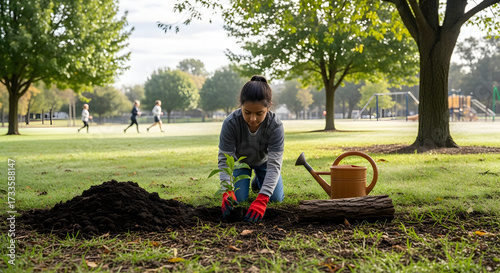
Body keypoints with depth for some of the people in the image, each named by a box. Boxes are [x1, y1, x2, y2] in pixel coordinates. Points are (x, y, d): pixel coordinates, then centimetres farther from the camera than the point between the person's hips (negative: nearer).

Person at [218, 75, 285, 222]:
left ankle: (258, 181, 29)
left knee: (276, 198, -4)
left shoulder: (275, 126, -38)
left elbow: (274, 164, -40)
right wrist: (227, 191, -48)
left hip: (263, 161, 1)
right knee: (238, 199, -12)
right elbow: (224, 160, -32)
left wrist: (261, 199, -51)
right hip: (240, 160, 0)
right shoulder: (230, 123, -38)